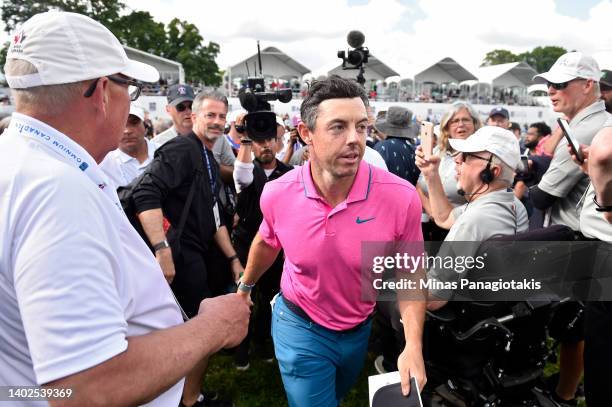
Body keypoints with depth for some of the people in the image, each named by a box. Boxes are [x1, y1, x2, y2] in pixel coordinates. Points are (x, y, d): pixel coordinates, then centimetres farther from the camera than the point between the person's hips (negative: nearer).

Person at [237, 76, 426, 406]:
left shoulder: (401, 197, -26)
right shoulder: (277, 194, -21)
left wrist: (413, 345, -21)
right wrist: (245, 287, 16)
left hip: (360, 329, 3)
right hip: (301, 328, -2)